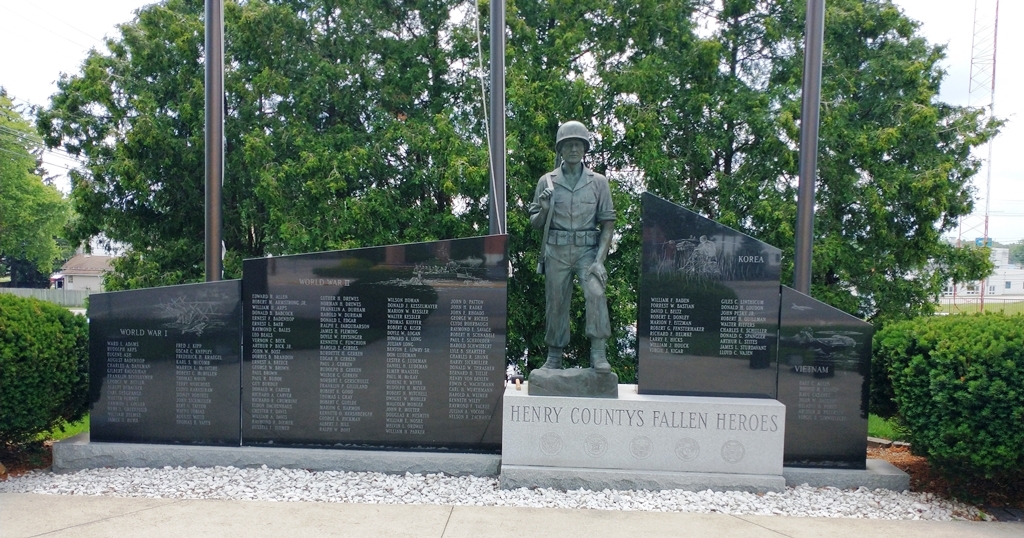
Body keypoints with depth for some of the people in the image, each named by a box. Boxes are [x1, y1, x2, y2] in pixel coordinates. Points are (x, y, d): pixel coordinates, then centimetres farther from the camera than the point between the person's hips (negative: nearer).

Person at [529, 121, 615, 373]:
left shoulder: (598, 182, 5)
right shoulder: (547, 181, 6)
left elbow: (608, 223, 3)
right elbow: (535, 223, 11)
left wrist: (600, 259, -9)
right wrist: (544, 210, -13)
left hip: (587, 250, -1)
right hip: (556, 251, 1)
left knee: (596, 293, -22)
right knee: (555, 303, 5)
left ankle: (598, 353, -17)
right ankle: (554, 357, 18)